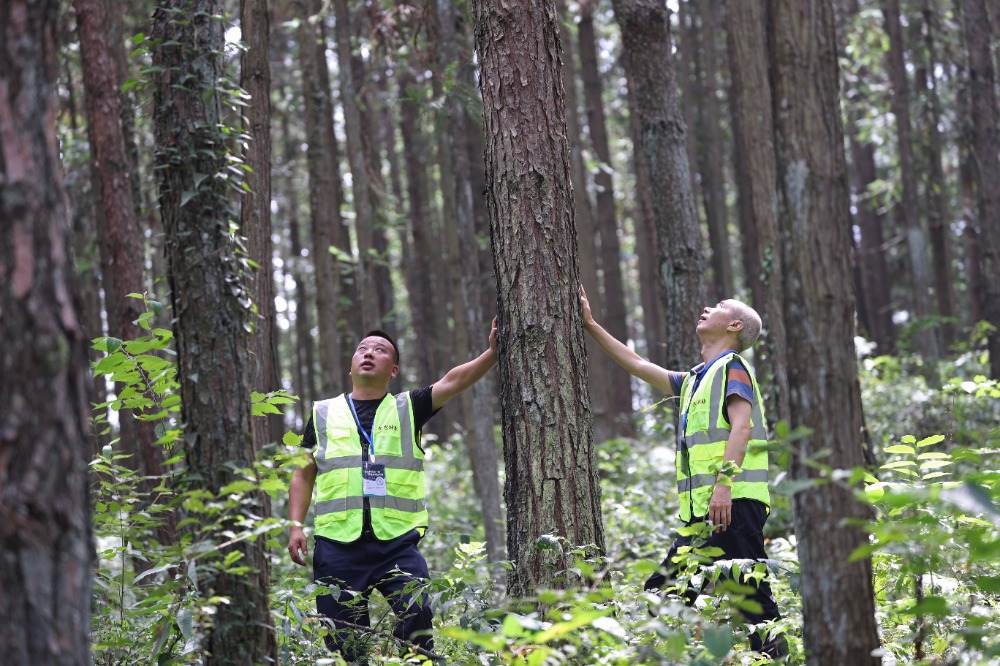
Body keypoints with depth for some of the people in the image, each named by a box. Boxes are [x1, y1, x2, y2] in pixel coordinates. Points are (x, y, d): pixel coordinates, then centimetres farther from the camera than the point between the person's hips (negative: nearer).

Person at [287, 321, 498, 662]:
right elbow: (303, 475, 15)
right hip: (338, 544, 1)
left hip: (397, 543, -1)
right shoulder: (323, 414, 14)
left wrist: (491, 353, -19)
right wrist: (296, 525, 3)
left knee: (417, 624, -15)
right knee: (343, 643, 2)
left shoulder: (407, 409, 11)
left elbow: (452, 382, -4)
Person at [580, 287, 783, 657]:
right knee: (663, 591, 6)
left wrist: (724, 481, -25)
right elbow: (638, 365, 33)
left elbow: (741, 426, -13)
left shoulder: (732, 367, 1)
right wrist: (591, 326, 33)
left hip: (734, 503, -9)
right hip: (702, 512, 9)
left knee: (750, 592, -14)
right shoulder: (694, 380, 26)